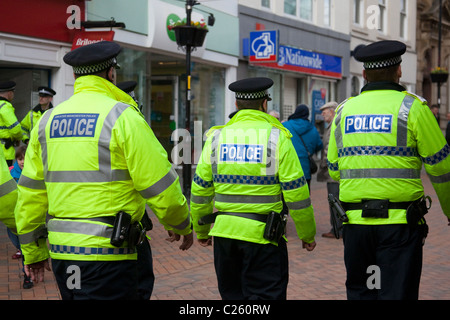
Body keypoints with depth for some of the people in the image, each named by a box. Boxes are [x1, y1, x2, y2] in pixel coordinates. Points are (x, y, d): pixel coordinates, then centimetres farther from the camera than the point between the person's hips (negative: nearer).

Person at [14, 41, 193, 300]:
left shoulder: (48, 120, 10)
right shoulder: (122, 116, -8)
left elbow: (30, 191, 12)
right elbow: (160, 184, -9)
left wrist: (33, 252, 21)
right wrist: (184, 226, 9)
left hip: (60, 249, 7)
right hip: (107, 251, -7)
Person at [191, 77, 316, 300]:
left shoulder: (216, 137, 5)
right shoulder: (277, 138, -5)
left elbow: (200, 191, 8)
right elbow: (296, 193, -5)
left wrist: (201, 230, 21)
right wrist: (307, 234, 6)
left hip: (224, 232, 4)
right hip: (262, 234, -4)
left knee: (232, 294, 17)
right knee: (265, 295, 1)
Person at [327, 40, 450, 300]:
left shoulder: (344, 110, 8)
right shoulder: (412, 107, -4)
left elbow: (334, 170, 14)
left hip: (355, 220, 4)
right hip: (400, 222, -4)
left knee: (359, 291, 15)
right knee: (397, 292, 2)